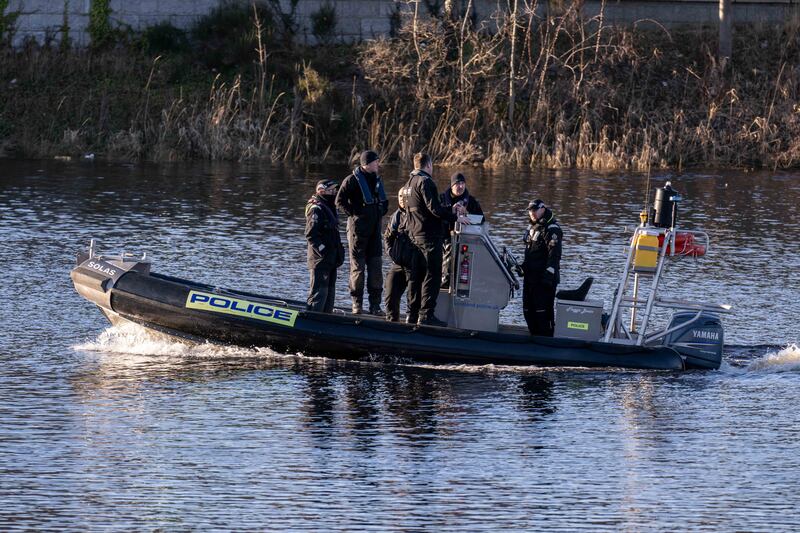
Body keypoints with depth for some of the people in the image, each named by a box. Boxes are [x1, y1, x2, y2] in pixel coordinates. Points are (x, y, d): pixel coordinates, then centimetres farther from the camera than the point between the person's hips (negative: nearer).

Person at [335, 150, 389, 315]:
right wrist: (354, 214, -12)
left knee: (376, 267, 5)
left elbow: (383, 201, 26)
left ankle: (375, 305, 9)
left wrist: (381, 215, 12)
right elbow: (340, 202, -10)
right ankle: (357, 304, 5)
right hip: (358, 228, -6)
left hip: (375, 228, 7)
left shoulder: (376, 180, 13)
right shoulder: (352, 180, -9)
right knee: (357, 266, -1)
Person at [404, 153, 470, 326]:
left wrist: (451, 210, 21)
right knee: (432, 276, -7)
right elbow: (434, 209, -20)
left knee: (416, 276, 13)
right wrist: (455, 217, -12)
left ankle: (414, 313, 16)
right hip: (428, 236, -9)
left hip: (414, 235, 9)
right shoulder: (425, 182, -13)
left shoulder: (410, 183, 17)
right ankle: (426, 315, -11)